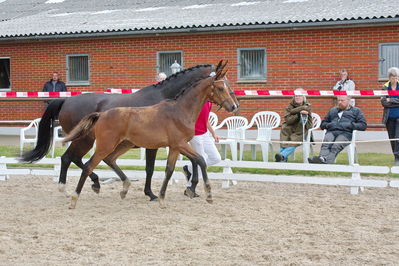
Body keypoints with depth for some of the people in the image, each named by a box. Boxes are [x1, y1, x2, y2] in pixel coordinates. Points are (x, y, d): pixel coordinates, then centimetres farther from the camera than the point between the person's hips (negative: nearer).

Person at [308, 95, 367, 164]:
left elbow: (363, 125, 12)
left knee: (336, 146, -35)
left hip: (345, 133, -4)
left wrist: (351, 125, -5)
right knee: (326, 144, -32)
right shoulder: (332, 110, 35)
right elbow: (322, 124, 35)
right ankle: (322, 158, -57)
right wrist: (327, 125, 10)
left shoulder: (356, 111, 23)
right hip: (331, 132, 4)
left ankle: (326, 161, -59)